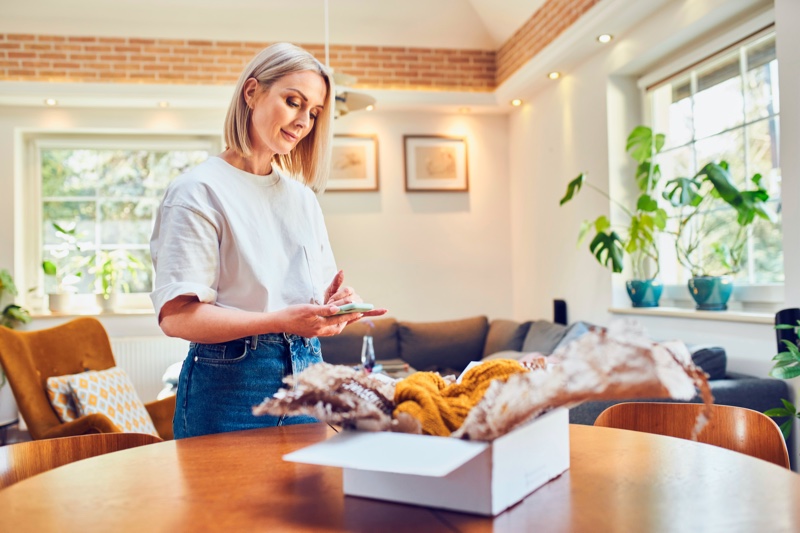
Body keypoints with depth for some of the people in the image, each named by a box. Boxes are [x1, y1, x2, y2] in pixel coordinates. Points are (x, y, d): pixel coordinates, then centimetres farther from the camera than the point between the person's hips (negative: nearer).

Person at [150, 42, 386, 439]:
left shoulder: (303, 197, 14)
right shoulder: (199, 190, -8)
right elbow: (176, 315, -17)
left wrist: (335, 303, -8)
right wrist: (280, 321, -28)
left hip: (306, 374, 6)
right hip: (230, 383, -6)